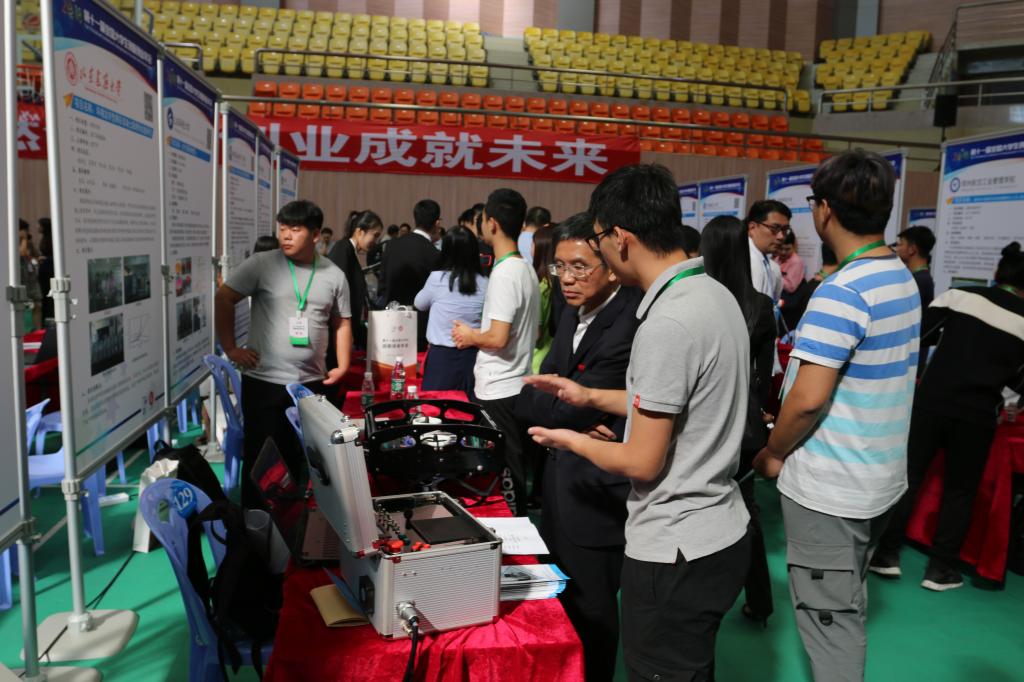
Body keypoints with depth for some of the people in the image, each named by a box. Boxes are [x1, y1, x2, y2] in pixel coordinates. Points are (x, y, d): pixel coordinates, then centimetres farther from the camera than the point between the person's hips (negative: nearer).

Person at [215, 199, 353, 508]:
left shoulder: (334, 275, 4)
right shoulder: (261, 264, -5)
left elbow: (342, 322, 12)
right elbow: (224, 299, -1)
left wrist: (343, 365, 5)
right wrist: (230, 348, -5)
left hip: (312, 384, 3)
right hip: (264, 381, -3)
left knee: (304, 457, 14)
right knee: (260, 456, 6)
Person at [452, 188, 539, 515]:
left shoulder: (504, 273, -18)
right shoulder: (526, 269, 11)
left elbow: (498, 338, -24)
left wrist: (470, 335, -4)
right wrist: (476, 334, 16)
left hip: (499, 391, -9)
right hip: (517, 386, 9)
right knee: (514, 473, 17)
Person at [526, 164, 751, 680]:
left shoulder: (666, 324, -26)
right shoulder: (716, 293, 4)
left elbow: (642, 463, -21)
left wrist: (571, 441, -3)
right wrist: (590, 397, 17)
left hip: (675, 552, -9)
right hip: (718, 532, 9)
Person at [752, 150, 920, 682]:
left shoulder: (841, 292, -23)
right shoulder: (904, 280, 6)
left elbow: (808, 399, -26)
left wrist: (772, 453, -9)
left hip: (828, 487, -9)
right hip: (881, 479, 9)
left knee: (828, 617, 6)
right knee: (848, 607, 24)